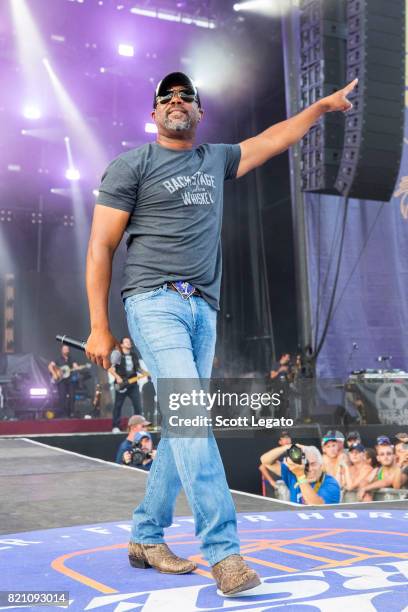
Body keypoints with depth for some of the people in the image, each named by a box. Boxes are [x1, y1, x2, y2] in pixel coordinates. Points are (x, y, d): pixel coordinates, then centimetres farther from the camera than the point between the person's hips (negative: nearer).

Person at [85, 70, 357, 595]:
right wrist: (99, 327, -7)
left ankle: (146, 539, 19)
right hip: (155, 301, -5)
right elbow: (100, 247, 0)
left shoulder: (216, 160, 21)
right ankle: (223, 550, -16)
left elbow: (274, 138, 33)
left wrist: (323, 105, 32)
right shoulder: (132, 166, 5)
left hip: (203, 309, 6)